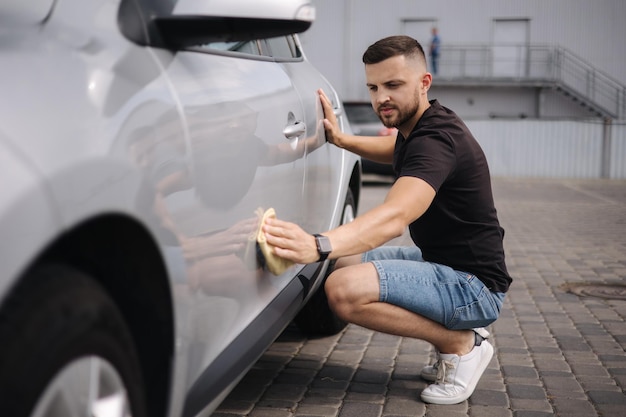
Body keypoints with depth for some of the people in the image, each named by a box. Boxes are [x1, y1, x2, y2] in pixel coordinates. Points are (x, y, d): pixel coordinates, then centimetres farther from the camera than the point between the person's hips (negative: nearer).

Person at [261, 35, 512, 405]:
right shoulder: (419, 128, 7)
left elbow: (394, 217, -42)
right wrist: (340, 138, 17)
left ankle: (461, 344, -8)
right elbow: (395, 151, 34)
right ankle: (454, 330, 13)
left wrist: (318, 246, -58)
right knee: (347, 262, 19)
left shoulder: (437, 139, -24)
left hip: (476, 286, -10)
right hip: (445, 263, 10)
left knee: (345, 290, -27)